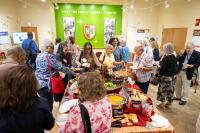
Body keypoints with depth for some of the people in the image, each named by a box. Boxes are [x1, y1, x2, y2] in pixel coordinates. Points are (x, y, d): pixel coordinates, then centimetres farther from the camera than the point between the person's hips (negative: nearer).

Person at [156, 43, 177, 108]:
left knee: (162, 89, 7)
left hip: (166, 76, -8)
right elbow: (174, 66, 13)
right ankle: (169, 102, 30)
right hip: (173, 76, 8)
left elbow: (162, 68, -22)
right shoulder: (174, 57, 3)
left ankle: (162, 103, 17)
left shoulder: (165, 58, -21)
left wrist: (159, 66, -1)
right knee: (170, 89, 17)